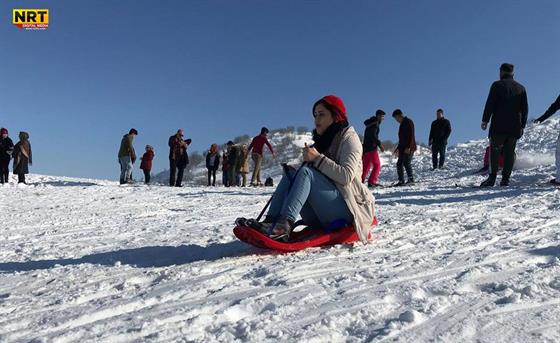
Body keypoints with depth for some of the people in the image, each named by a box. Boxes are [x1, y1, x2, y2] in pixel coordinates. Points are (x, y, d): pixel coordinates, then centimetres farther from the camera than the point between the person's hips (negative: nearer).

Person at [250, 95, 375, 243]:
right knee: (290, 173, -11)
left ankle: (284, 225, -44)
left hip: (346, 207, -6)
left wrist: (318, 158, -19)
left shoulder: (349, 137, 1)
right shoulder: (321, 140, 21)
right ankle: (271, 221, -30)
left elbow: (346, 176, -16)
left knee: (306, 172, -26)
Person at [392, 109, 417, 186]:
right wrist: (398, 148, 24)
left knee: (406, 163, -12)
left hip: (408, 148, -9)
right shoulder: (402, 124, 21)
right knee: (399, 164, 4)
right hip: (403, 148, 9)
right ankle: (401, 181, 7)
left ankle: (411, 179, -3)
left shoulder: (408, 122, -7)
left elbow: (411, 135, -17)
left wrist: (408, 147, -23)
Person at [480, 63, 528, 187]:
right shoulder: (521, 88, 15)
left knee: (494, 151, -2)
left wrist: (485, 120, -5)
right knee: (510, 152, 6)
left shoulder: (497, 85, 0)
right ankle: (506, 178, 3)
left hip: (499, 125, -4)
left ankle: (492, 177, -10)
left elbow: (490, 104, -8)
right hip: (515, 127, 4)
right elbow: (525, 109, 14)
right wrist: (522, 126, 17)